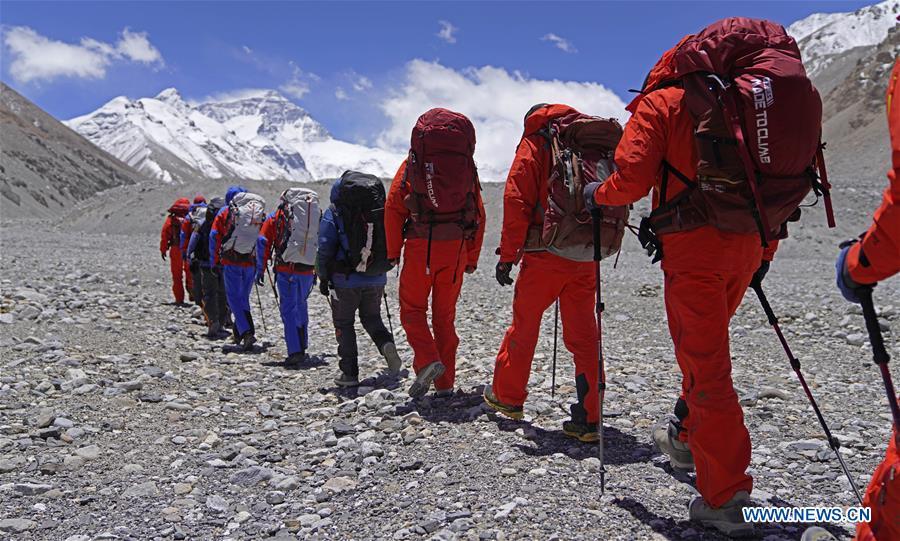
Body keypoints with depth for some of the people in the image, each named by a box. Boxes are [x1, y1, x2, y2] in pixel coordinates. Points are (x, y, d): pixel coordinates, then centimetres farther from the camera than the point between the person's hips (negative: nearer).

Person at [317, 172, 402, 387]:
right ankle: (386, 343, -7)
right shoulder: (380, 212, 8)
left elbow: (325, 249, -7)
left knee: (344, 323, 10)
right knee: (372, 318, 21)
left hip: (346, 280, -4)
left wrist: (323, 278, 2)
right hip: (376, 279, 4)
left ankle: (350, 372, 10)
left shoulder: (333, 214, -5)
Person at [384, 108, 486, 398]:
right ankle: (445, 382, 14)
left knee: (412, 309, 11)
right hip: (455, 248, 3)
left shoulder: (413, 165, 5)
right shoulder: (467, 167, 13)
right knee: (445, 315, 12)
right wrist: (472, 258, 16)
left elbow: (393, 207, -3)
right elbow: (479, 214, 12)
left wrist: (393, 251, 1)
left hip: (420, 246, -3)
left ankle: (427, 361, -11)